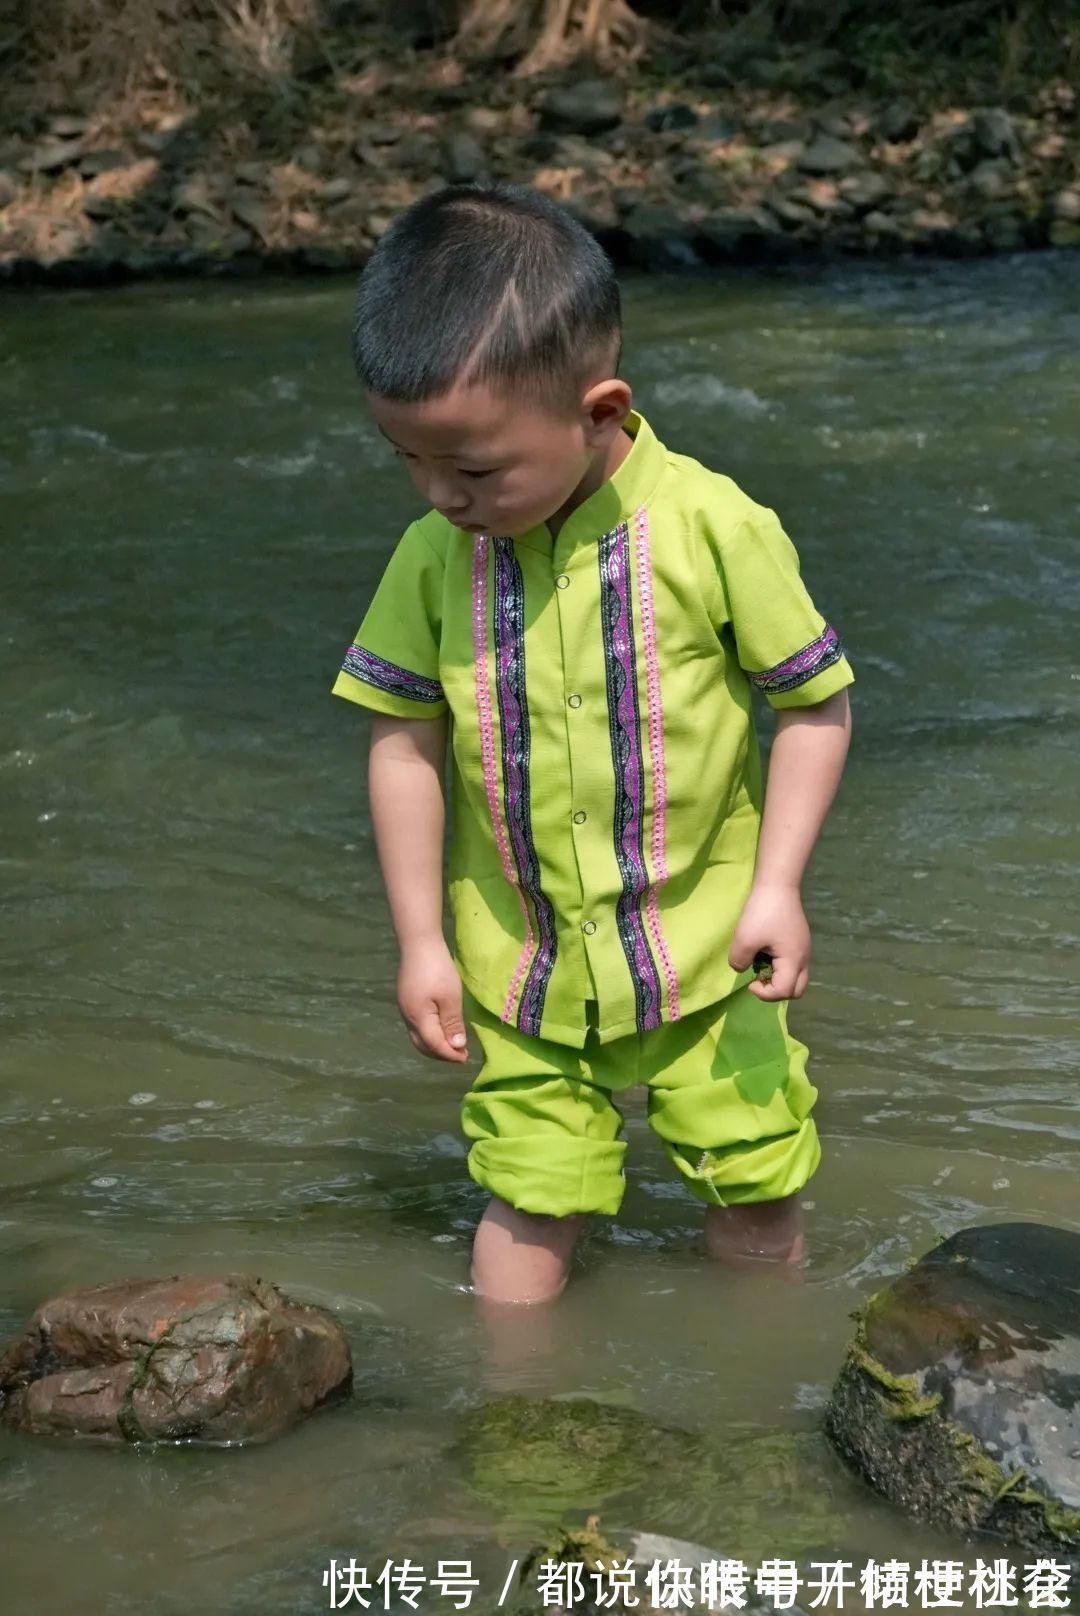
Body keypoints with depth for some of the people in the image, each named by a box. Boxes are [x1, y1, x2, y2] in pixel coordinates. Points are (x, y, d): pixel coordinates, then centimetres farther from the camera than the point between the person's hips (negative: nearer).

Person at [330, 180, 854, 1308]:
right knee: (530, 1199, 6)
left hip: (701, 949, -1)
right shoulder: (433, 559, -8)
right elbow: (406, 744, 1)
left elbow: (814, 705, -7)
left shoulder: (714, 528, -17)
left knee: (756, 1190, 11)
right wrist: (420, 942, -1)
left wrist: (776, 885, -13)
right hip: (519, 961, 2)